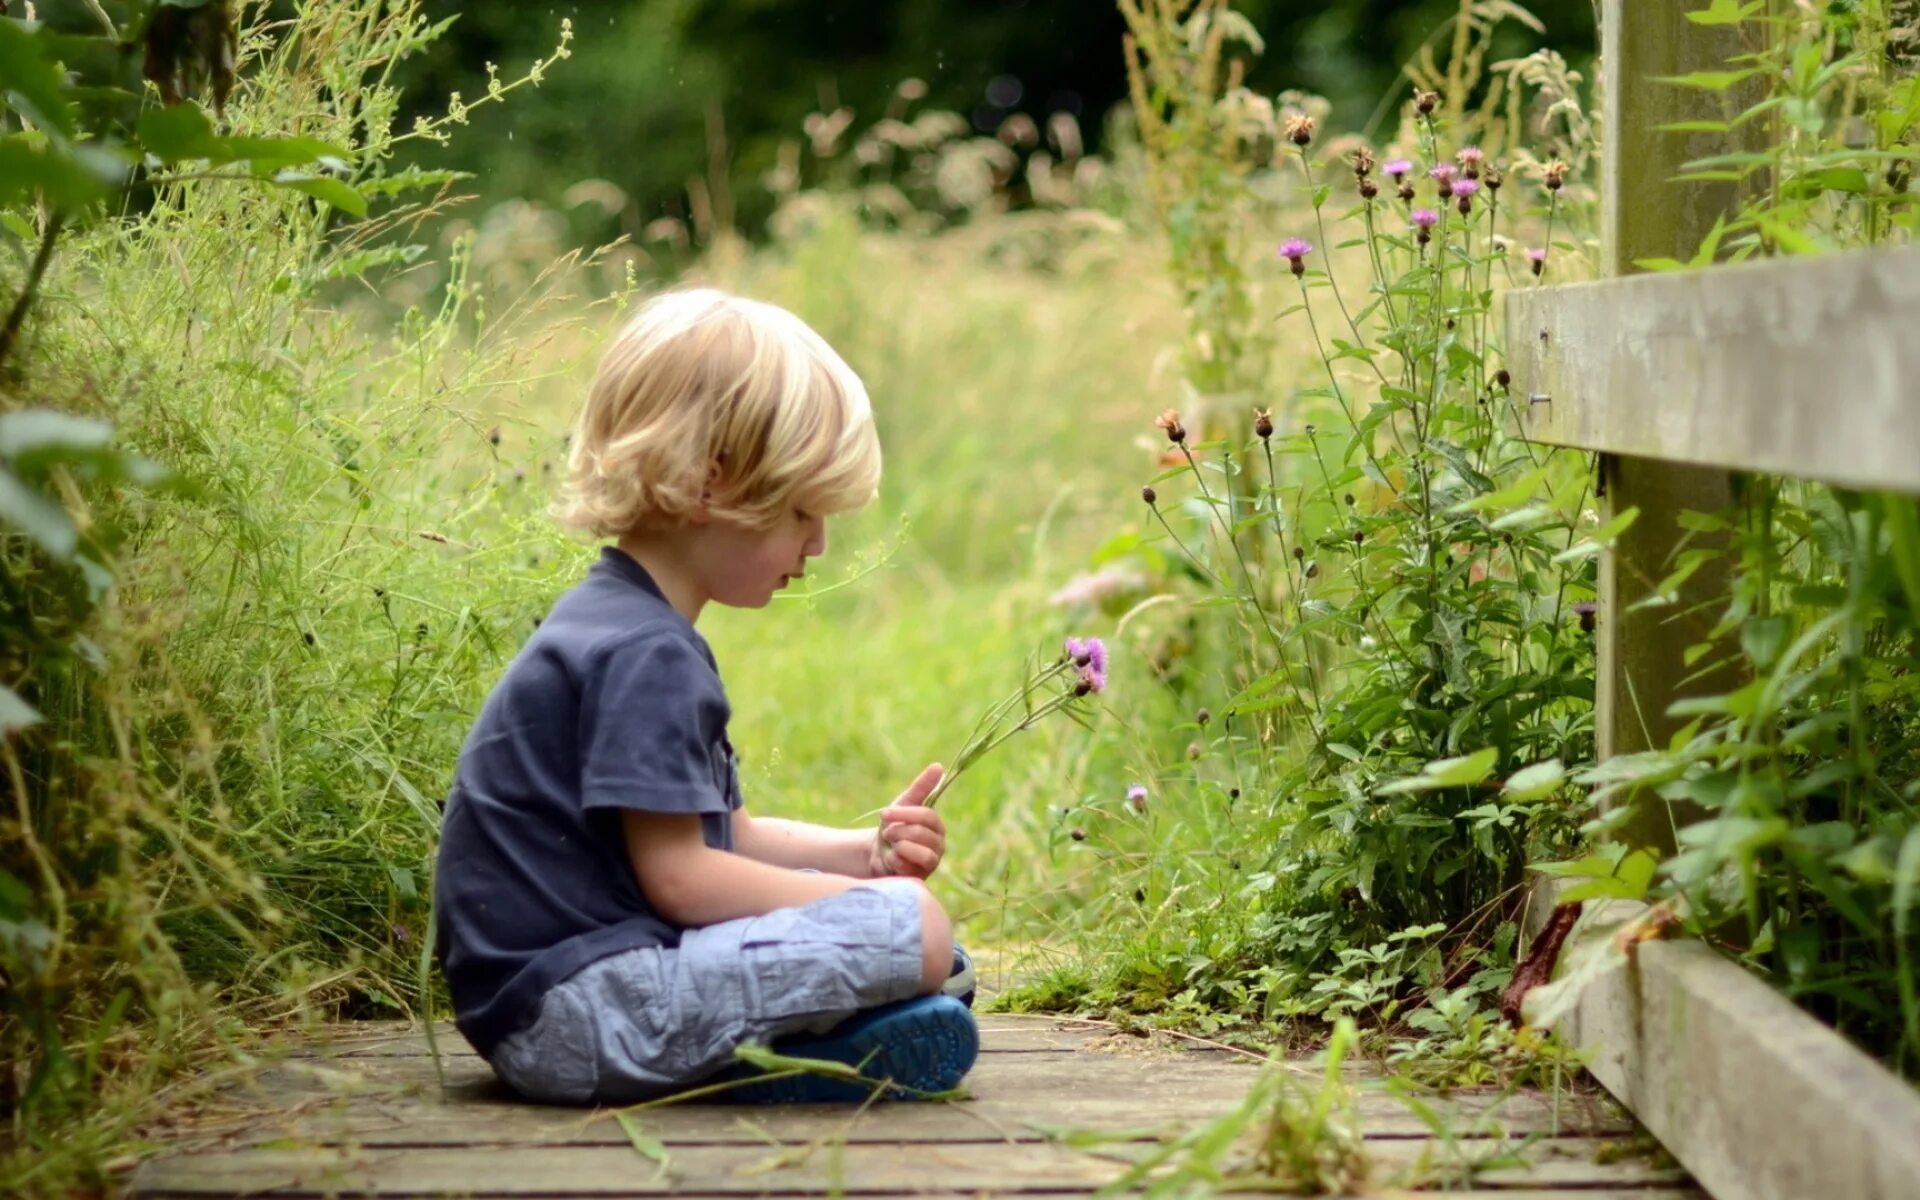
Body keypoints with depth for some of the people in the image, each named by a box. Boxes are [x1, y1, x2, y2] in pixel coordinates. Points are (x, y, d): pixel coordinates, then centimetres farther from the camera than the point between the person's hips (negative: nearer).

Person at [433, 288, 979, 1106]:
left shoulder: (627, 627, 18)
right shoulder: (643, 656, -17)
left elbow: (716, 834, 21)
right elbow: (678, 875, -19)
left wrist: (863, 854, 7)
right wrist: (868, 894, -9)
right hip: (570, 1014, -11)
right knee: (914, 929, -19)